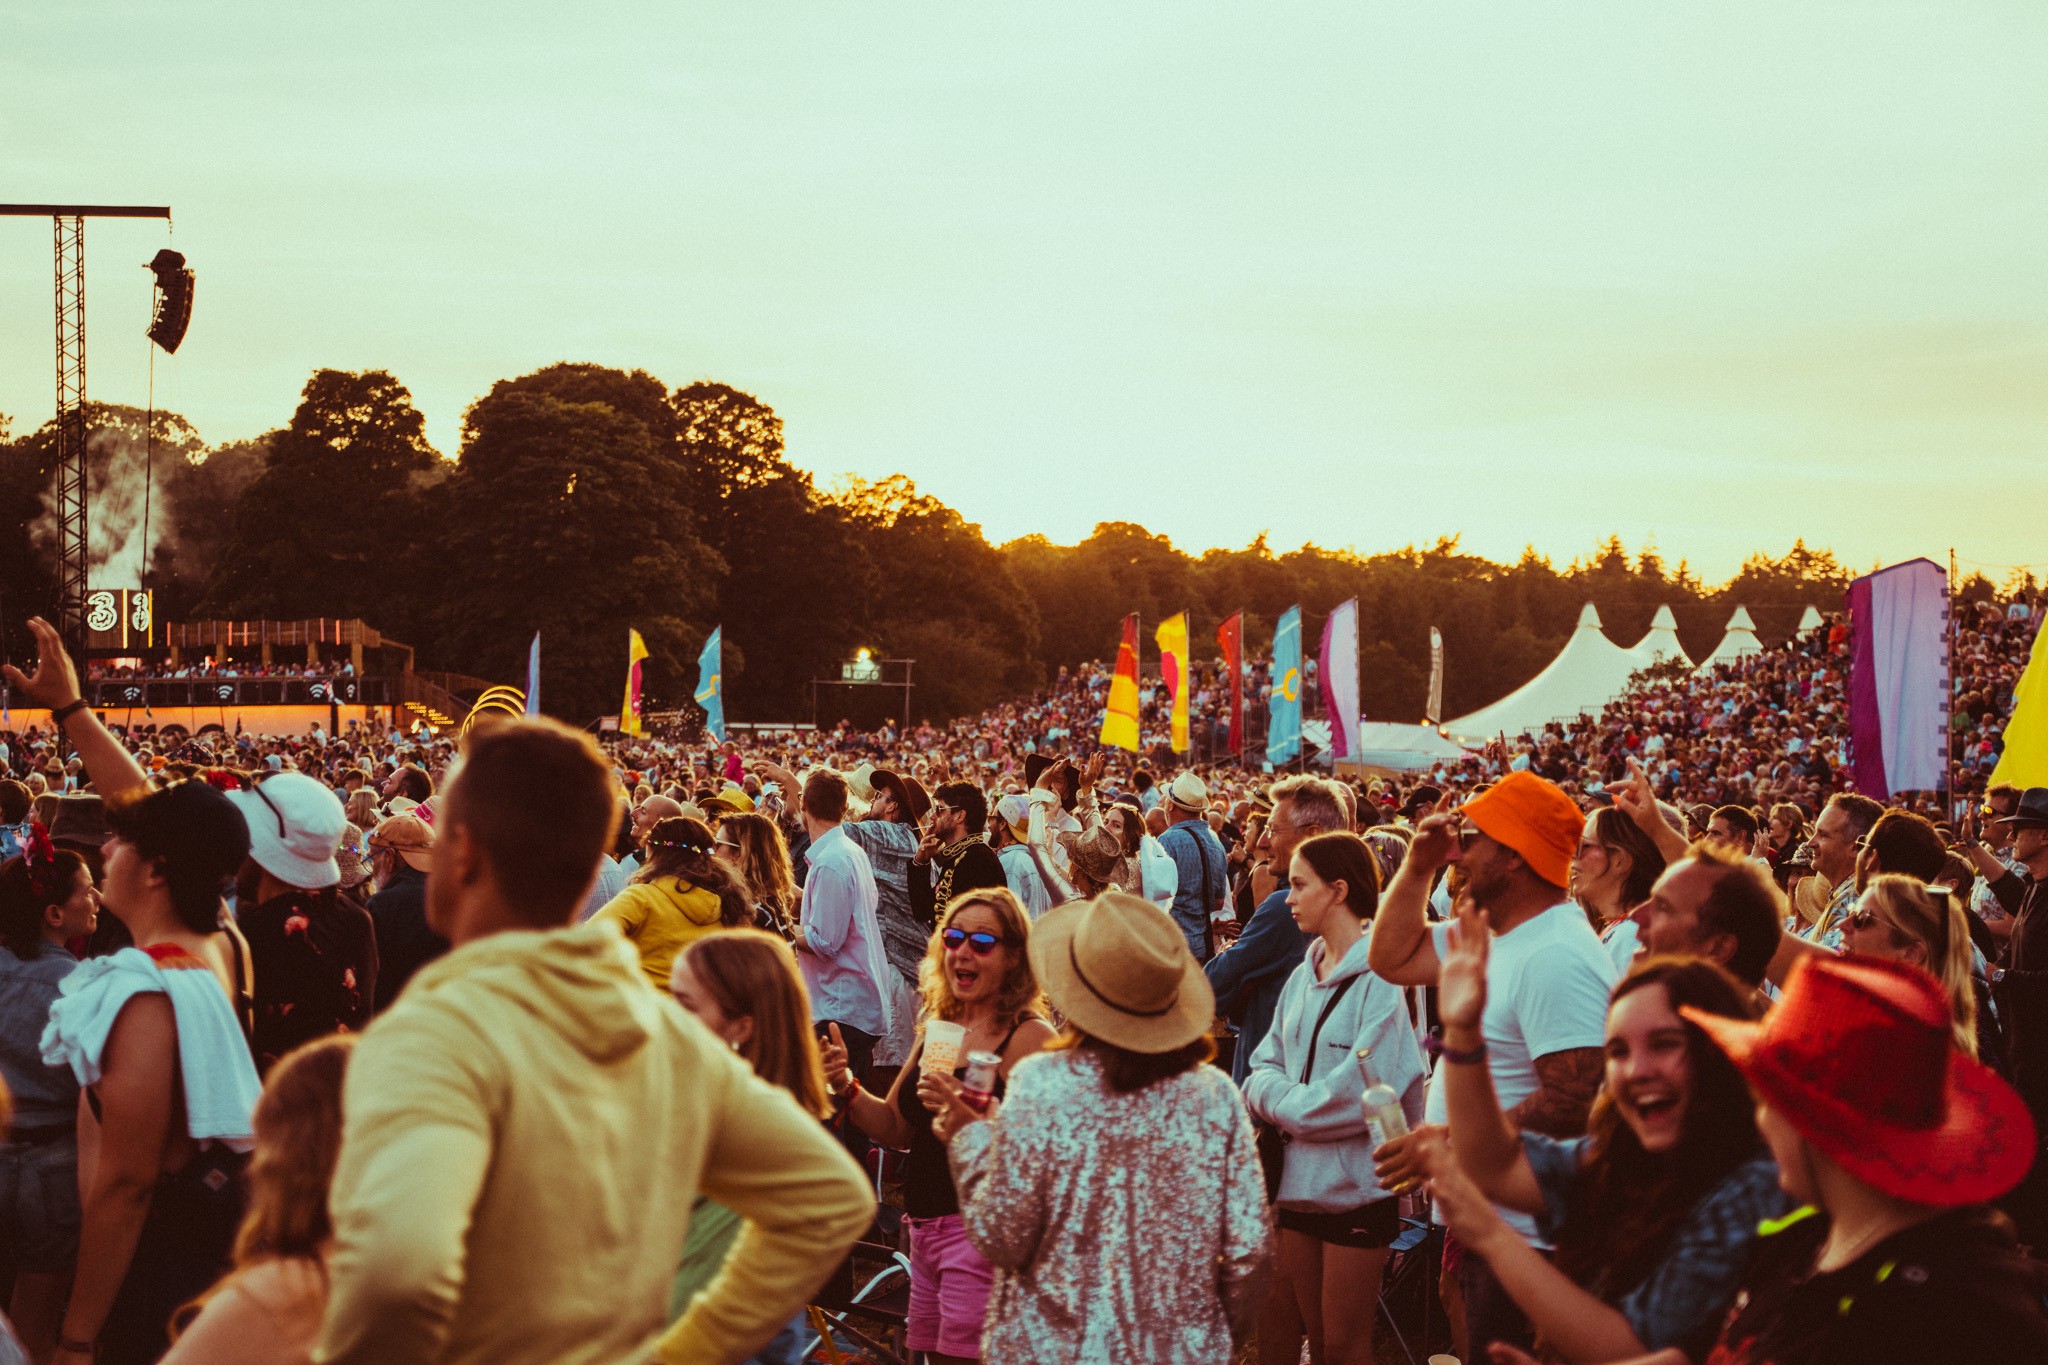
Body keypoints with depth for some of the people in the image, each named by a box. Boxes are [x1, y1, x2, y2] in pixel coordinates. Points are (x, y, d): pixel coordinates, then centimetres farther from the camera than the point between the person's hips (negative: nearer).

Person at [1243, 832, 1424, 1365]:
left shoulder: (1380, 977, -16)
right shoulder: (1304, 976, 10)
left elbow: (1364, 1089, -22)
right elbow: (1265, 1068, 12)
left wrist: (1284, 1103, -10)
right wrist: (1273, 1091, -11)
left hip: (1357, 1183, -7)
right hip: (1300, 1179, 7)